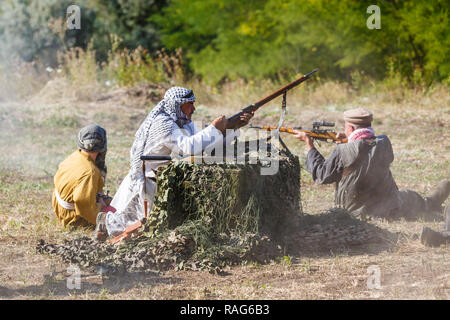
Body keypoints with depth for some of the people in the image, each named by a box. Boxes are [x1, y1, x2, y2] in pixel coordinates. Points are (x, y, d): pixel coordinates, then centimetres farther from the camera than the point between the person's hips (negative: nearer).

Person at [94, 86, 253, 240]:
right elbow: (187, 146, -37)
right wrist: (214, 128, -31)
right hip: (144, 183, -9)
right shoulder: (163, 124, -24)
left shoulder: (184, 124, 6)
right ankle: (108, 220, 14)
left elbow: (209, 141, 6)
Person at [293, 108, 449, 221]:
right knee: (410, 197, 35)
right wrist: (348, 141, 12)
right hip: (391, 210, 0)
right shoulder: (384, 144, -9)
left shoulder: (342, 151, -20)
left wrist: (309, 144, 3)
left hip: (356, 213, 0)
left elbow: (321, 175, -4)